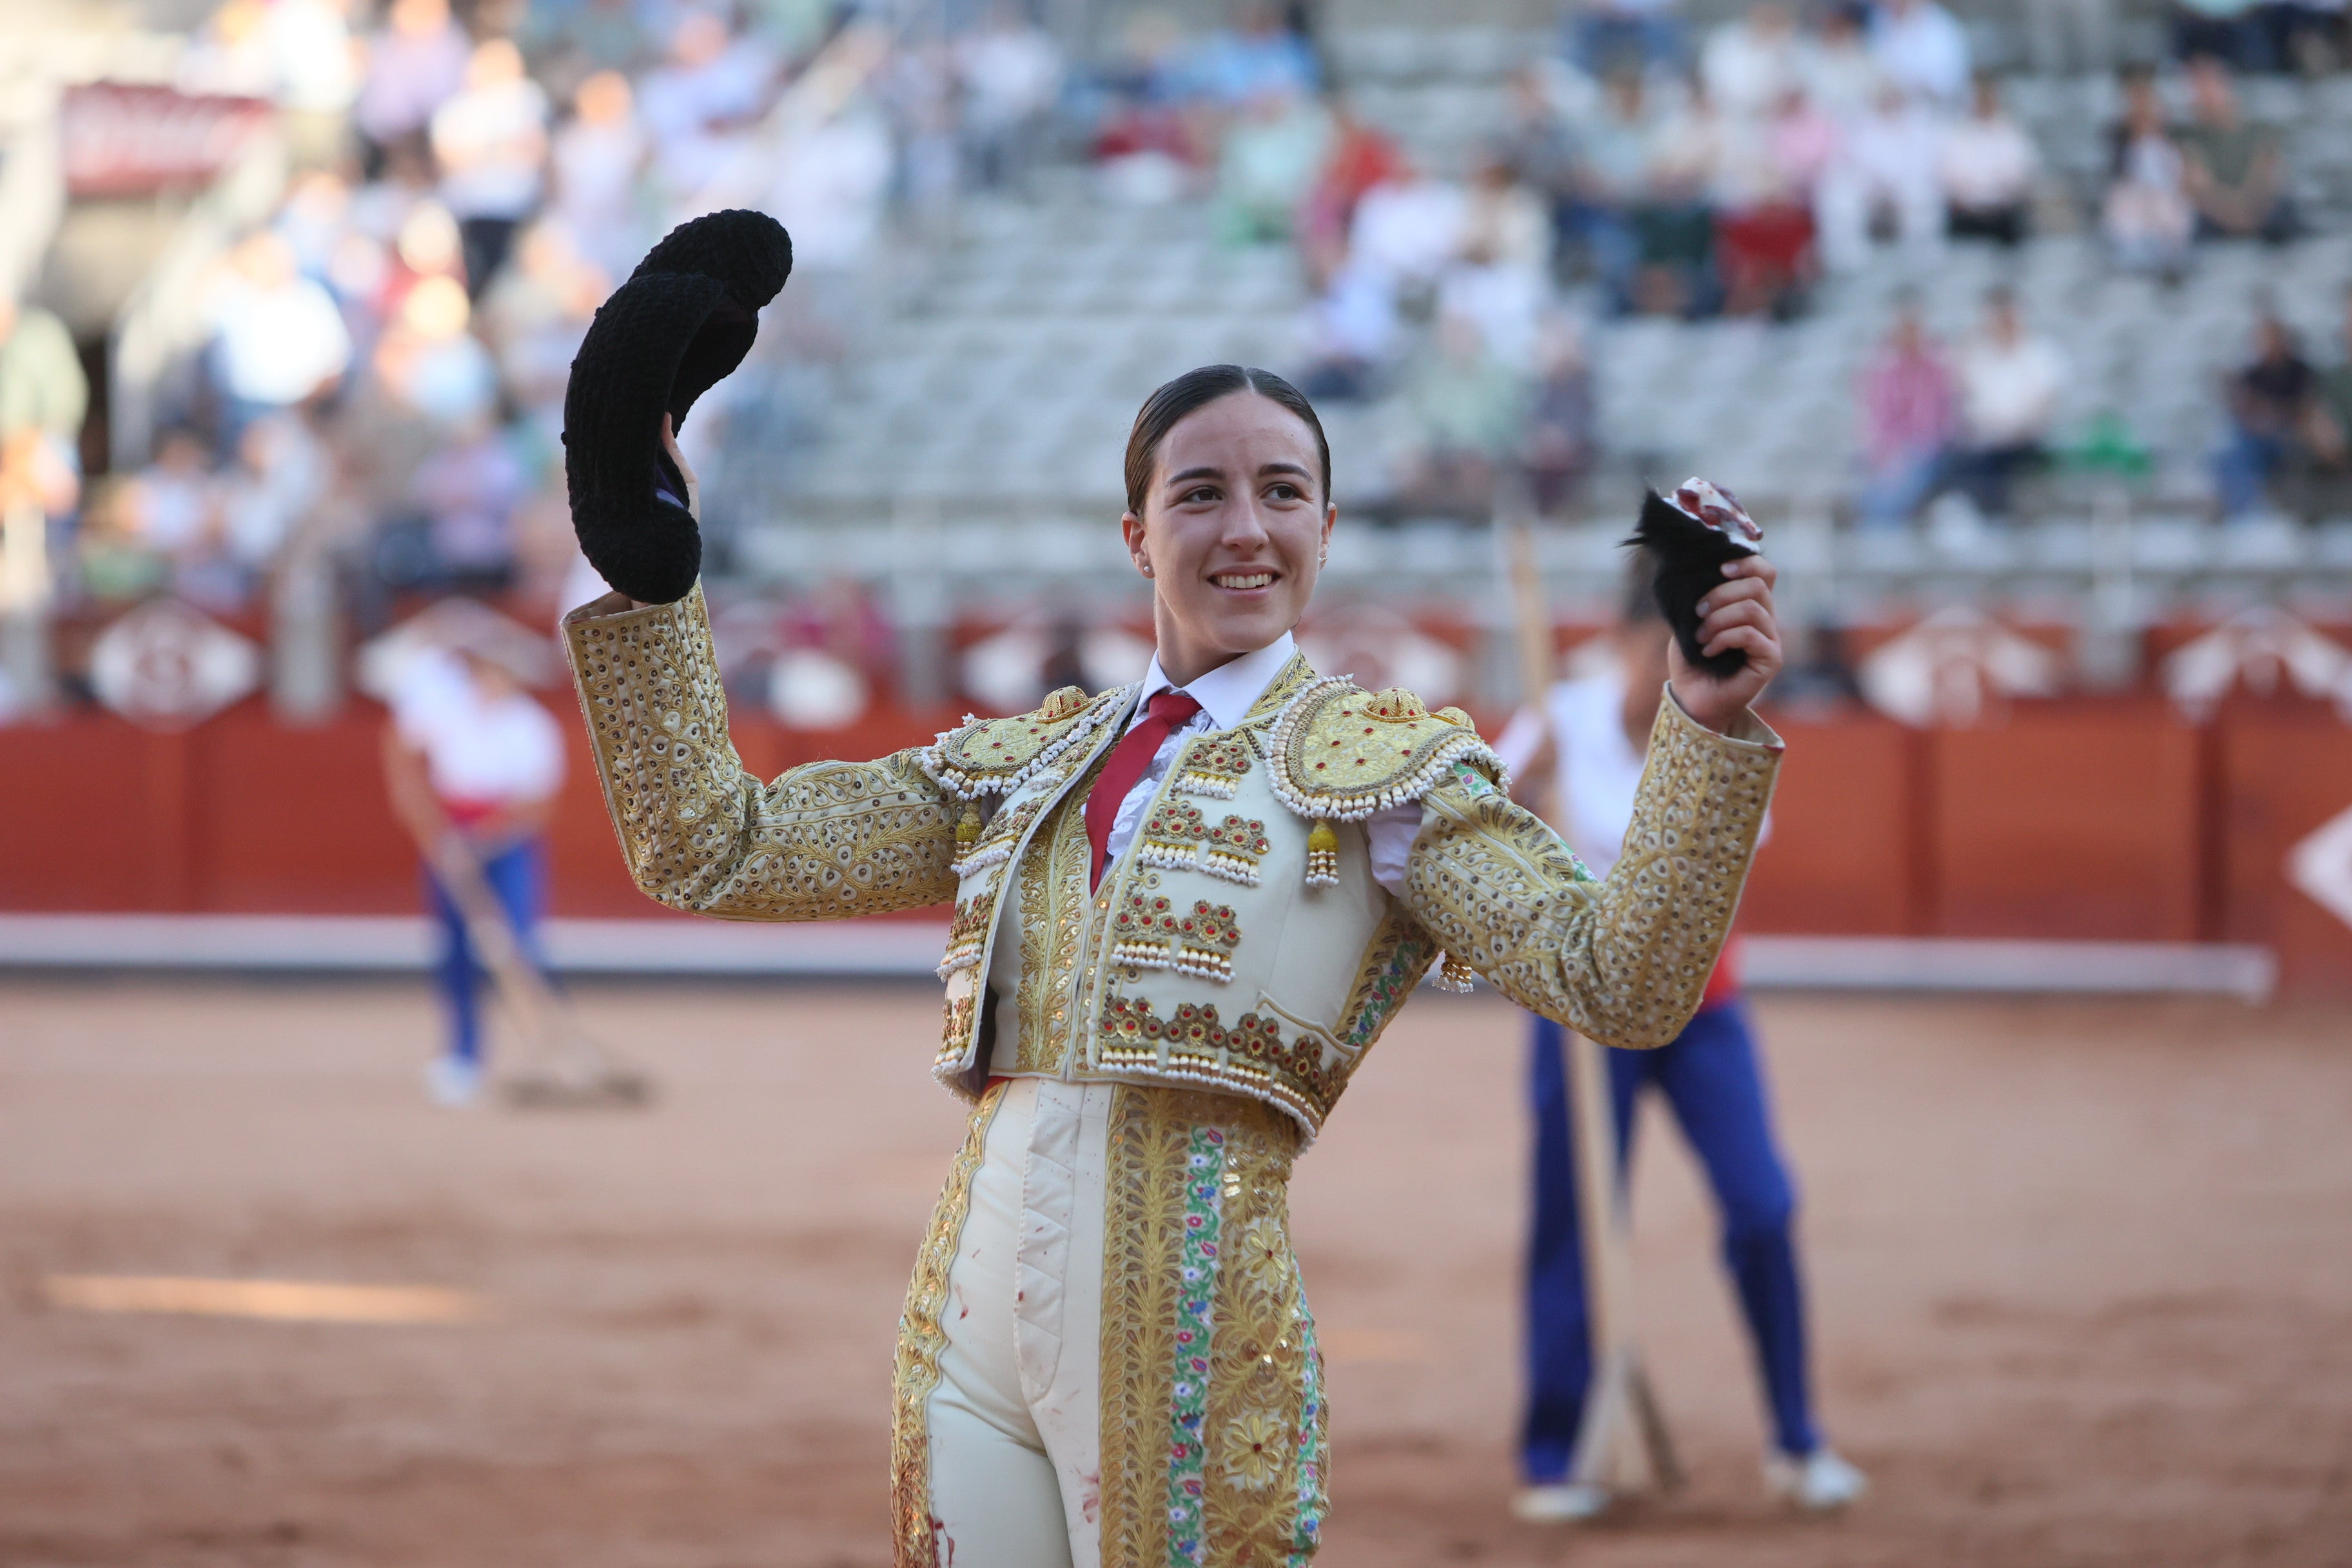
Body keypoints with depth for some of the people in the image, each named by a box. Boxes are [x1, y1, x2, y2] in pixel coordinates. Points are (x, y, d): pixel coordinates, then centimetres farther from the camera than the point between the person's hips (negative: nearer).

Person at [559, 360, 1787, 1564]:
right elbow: (708, 853, 13)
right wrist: (645, 574, 9)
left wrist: (1708, 728, -23)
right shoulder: (1020, 768, 16)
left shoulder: (1383, 767, 2)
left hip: (1185, 1329, -4)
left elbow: (1623, 982, -10)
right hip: (969, 1322, 4)